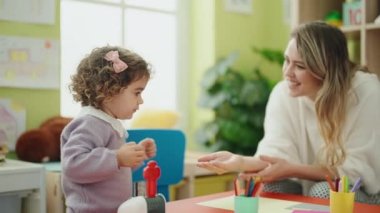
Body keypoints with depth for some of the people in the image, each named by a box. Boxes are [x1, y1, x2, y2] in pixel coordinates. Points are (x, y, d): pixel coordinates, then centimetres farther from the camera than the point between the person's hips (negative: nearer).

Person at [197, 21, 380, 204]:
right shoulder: (283, 93, -10)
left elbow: (359, 169, -21)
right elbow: (278, 154, -18)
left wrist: (290, 169, -29)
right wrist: (241, 162, -39)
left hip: (365, 192, -2)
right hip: (309, 186, 3)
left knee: (323, 191, -31)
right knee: (269, 186, -24)